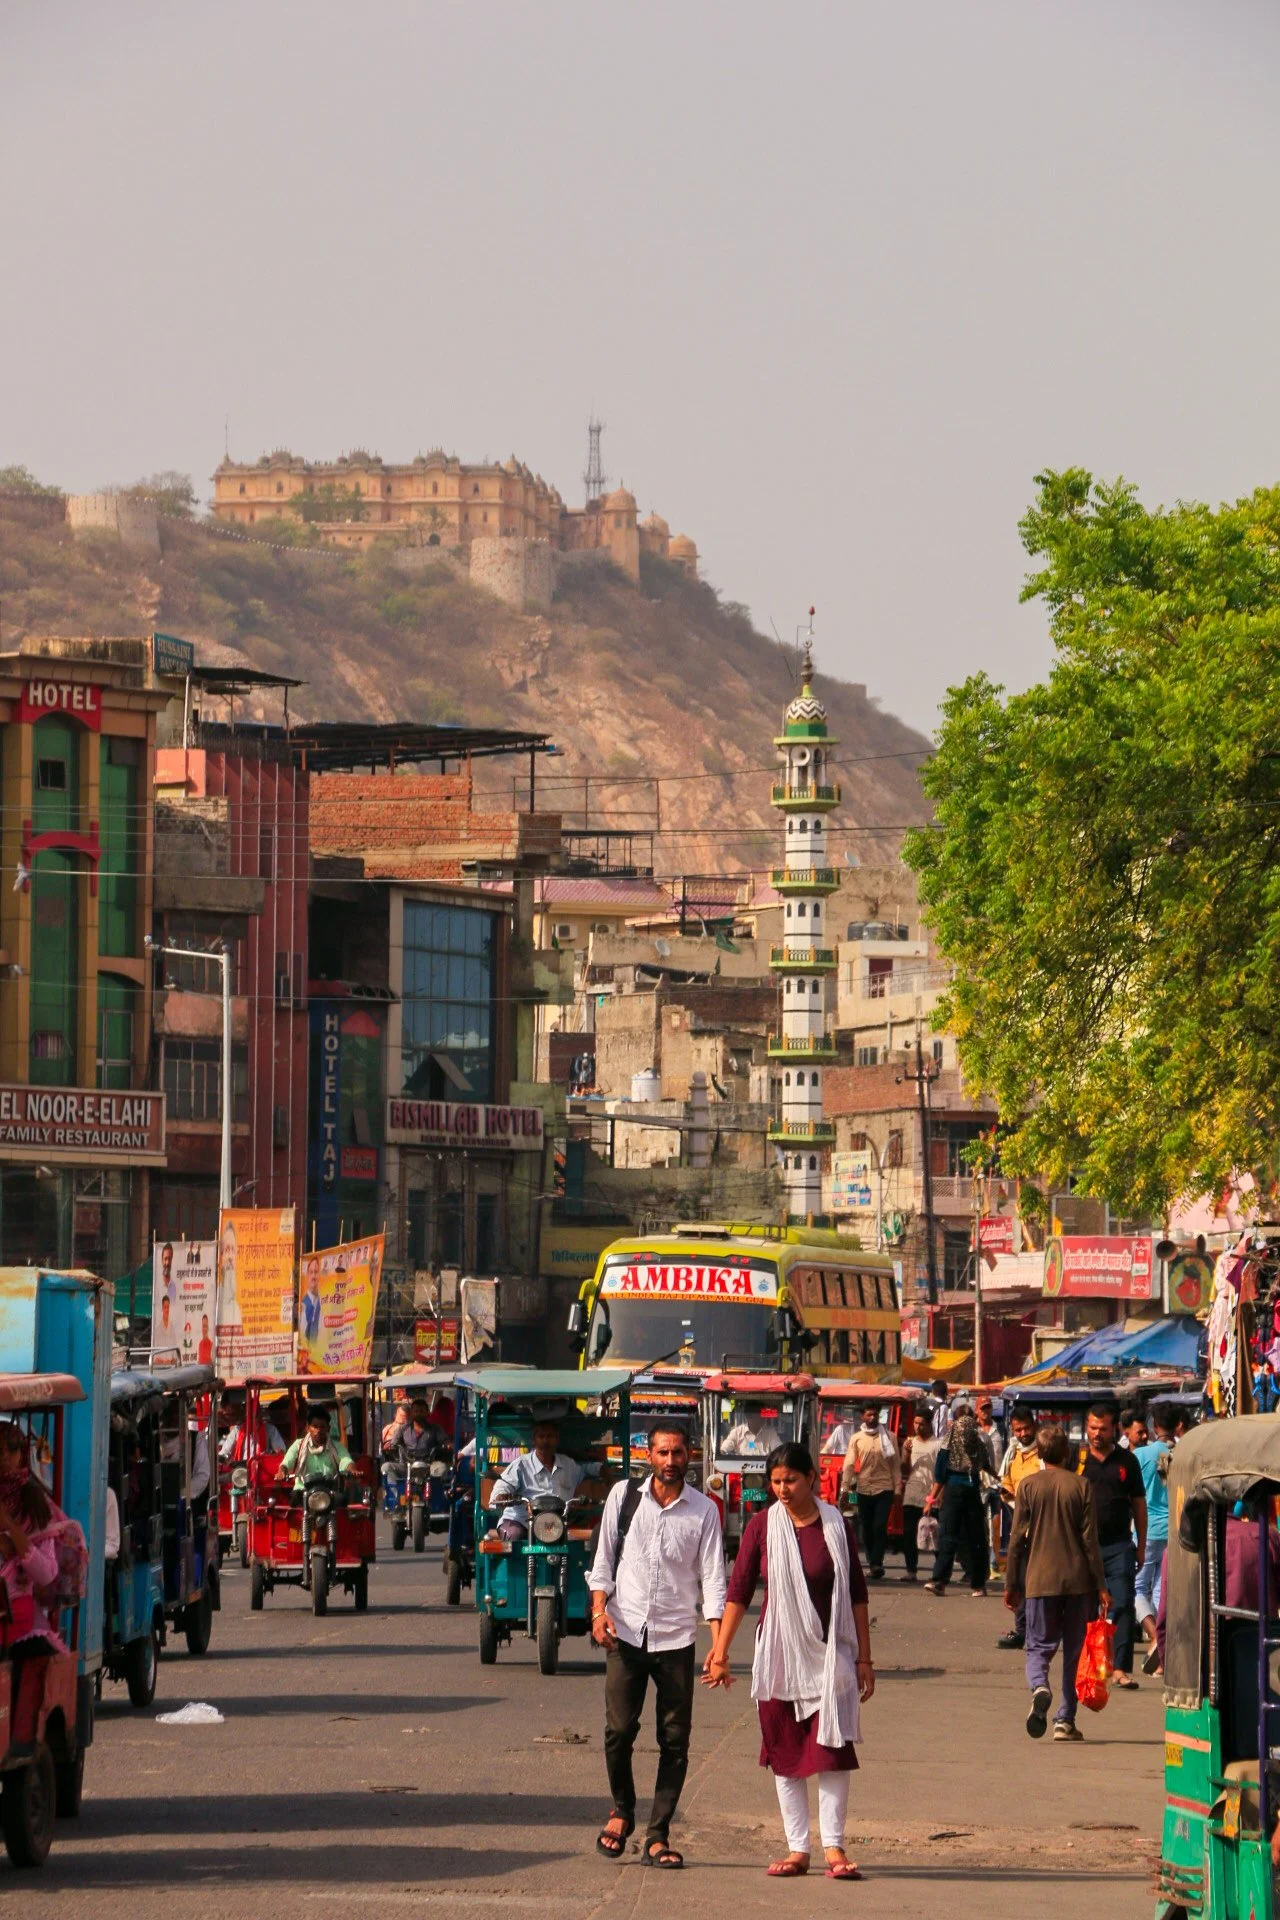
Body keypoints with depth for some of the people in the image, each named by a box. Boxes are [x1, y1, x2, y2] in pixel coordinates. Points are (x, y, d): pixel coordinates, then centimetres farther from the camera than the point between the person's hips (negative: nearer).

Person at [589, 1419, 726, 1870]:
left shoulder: (703, 1510, 3)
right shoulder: (624, 1496, 5)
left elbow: (713, 1578, 1)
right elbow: (604, 1558, 9)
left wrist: (719, 1644, -8)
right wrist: (600, 1609, -5)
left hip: (676, 1638, 0)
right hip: (625, 1631, 0)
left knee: (675, 1740, -2)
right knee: (619, 1730, -6)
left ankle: (658, 1836, 5)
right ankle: (622, 1810, 20)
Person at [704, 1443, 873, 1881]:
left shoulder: (836, 1525, 0)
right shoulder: (763, 1526, 0)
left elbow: (857, 1594, 5)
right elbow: (739, 1591, 3)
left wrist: (864, 1657, 4)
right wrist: (720, 1651, -1)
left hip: (830, 1652, -1)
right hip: (778, 1654, 1)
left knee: (831, 1747, -7)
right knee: (785, 1753, 4)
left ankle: (833, 1846, -2)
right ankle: (797, 1849, 9)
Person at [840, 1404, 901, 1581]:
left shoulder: (889, 1437, 6)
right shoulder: (856, 1439, 7)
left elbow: (896, 1465, 6)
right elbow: (849, 1464, 2)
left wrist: (897, 1489, 1)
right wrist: (845, 1488, -8)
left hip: (884, 1488, -2)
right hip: (864, 1490, 2)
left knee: (880, 1526, -14)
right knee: (867, 1529, 5)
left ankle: (876, 1563, -14)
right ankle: (874, 1565, 14)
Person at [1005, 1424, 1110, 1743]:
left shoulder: (1028, 1485, 0)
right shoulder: (1081, 1486, 0)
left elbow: (1017, 1538, 0)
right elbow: (1090, 1539, -1)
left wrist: (1011, 1584, 8)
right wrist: (1100, 1586, 3)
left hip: (1039, 1579, 0)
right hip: (1077, 1580, 0)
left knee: (1039, 1647, 5)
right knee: (1073, 1651, 10)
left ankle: (1040, 1688, -26)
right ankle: (1065, 1720, 9)